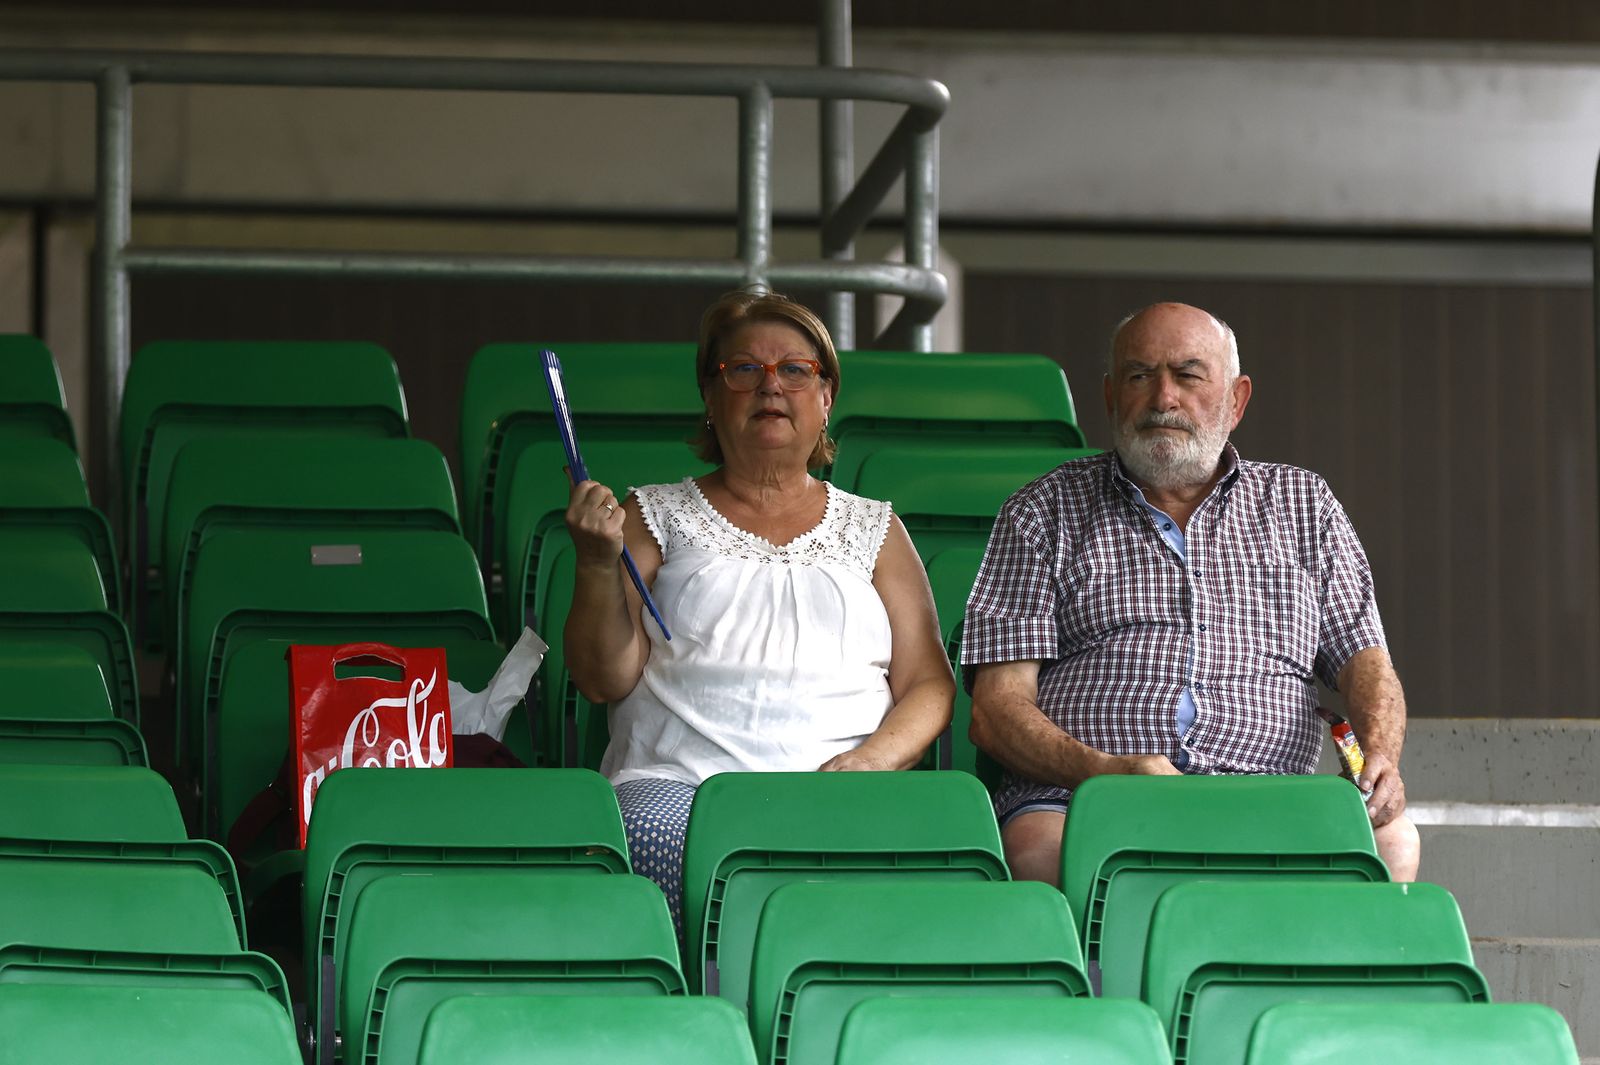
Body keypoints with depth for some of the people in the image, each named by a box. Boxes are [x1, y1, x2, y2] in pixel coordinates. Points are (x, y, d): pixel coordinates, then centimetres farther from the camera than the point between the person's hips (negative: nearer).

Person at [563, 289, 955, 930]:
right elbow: (605, 679, 11)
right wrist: (598, 565, -6)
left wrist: (871, 759, -7)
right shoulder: (656, 516, 20)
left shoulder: (872, 529, 23)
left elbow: (929, 684, 14)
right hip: (677, 779, 0)